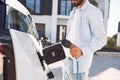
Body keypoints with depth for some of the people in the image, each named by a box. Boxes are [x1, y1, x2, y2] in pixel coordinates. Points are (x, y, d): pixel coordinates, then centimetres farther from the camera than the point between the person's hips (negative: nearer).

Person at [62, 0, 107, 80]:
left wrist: (82, 51, -32)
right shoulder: (73, 12, 13)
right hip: (67, 60, 8)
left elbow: (101, 39, -18)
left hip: (79, 62, -8)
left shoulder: (94, 12, -14)